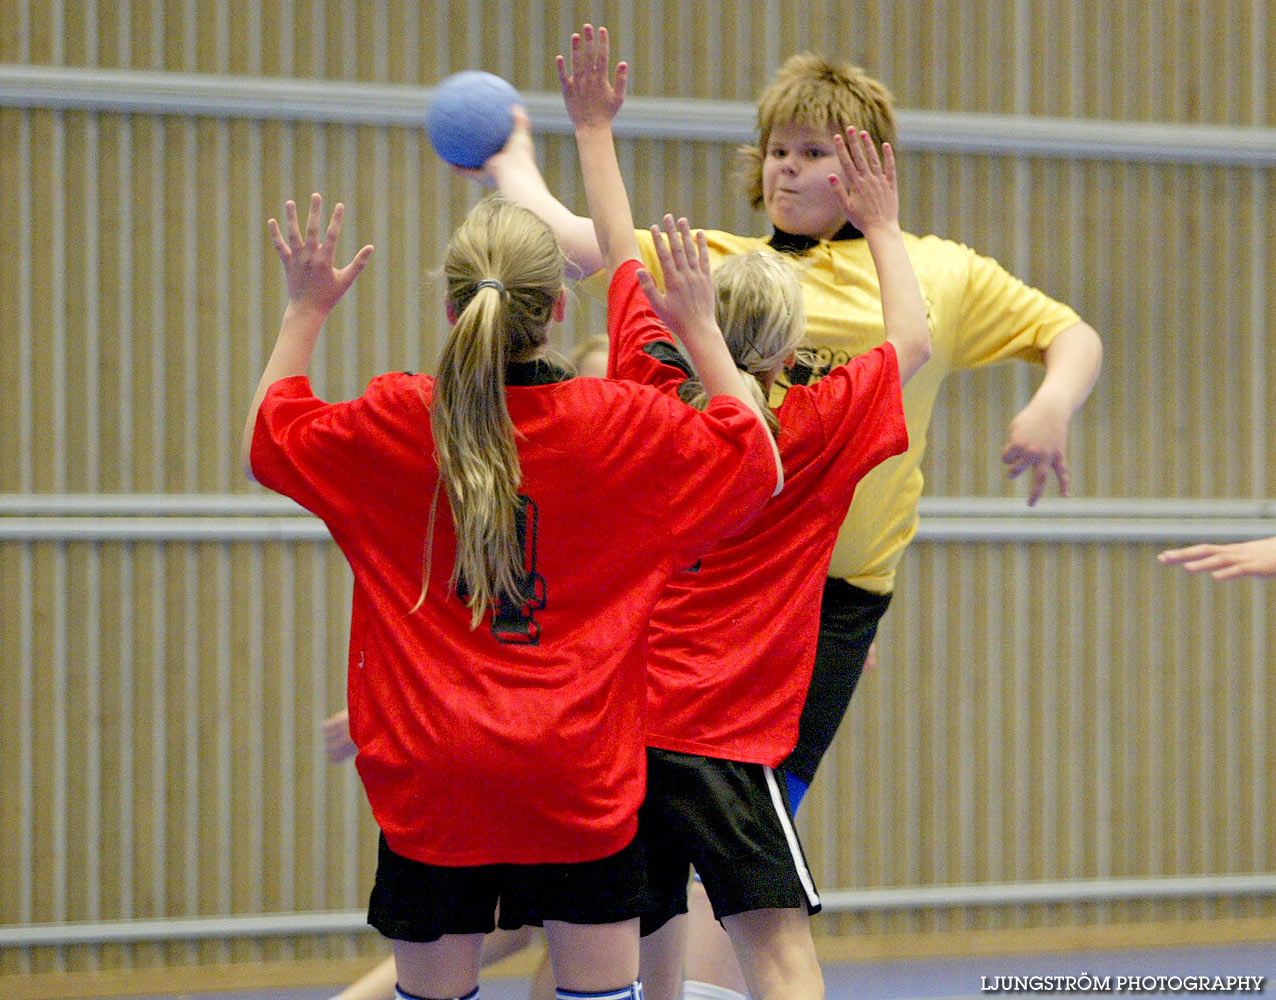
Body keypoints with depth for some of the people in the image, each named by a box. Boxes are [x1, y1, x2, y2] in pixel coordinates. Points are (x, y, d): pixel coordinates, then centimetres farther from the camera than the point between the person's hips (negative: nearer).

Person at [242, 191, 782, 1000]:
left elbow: (268, 442, 14)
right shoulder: (624, 425, -5)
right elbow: (759, 465, 11)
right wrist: (701, 329, 16)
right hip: (579, 773, 0)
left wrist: (306, 312, 21)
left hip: (431, 773, 0)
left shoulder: (393, 423, -4)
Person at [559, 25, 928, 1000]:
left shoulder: (652, 402, 6)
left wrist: (597, 131, 29)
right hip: (722, 737, -5)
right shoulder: (814, 429, -3)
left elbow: (623, 260, 19)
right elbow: (914, 341, 13)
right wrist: (883, 227, 25)